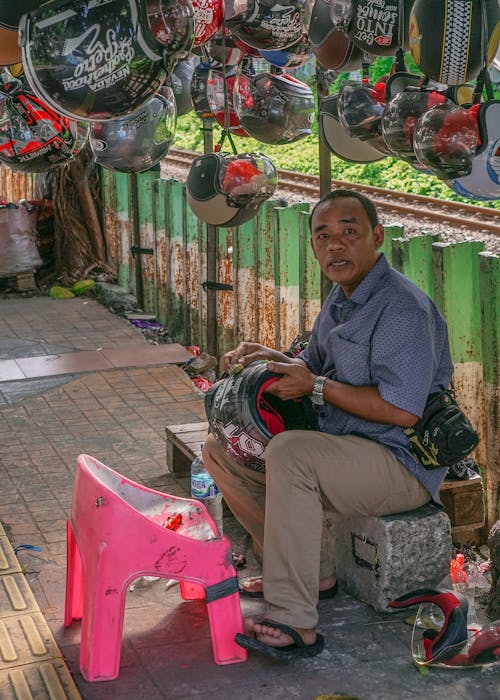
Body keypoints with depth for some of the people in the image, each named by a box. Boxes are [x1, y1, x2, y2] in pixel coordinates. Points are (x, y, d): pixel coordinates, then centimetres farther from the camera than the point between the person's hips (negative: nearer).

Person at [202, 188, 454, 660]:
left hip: (401, 464, -10)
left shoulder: (402, 307, -20)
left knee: (289, 454, -36)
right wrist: (274, 359, 4)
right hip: (339, 446, 10)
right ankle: (312, 572, 6)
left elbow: (402, 410, -27)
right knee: (220, 449, 7)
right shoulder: (341, 299, 12)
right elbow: (314, 367, 25)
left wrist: (316, 386, -20)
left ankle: (295, 624, -33)